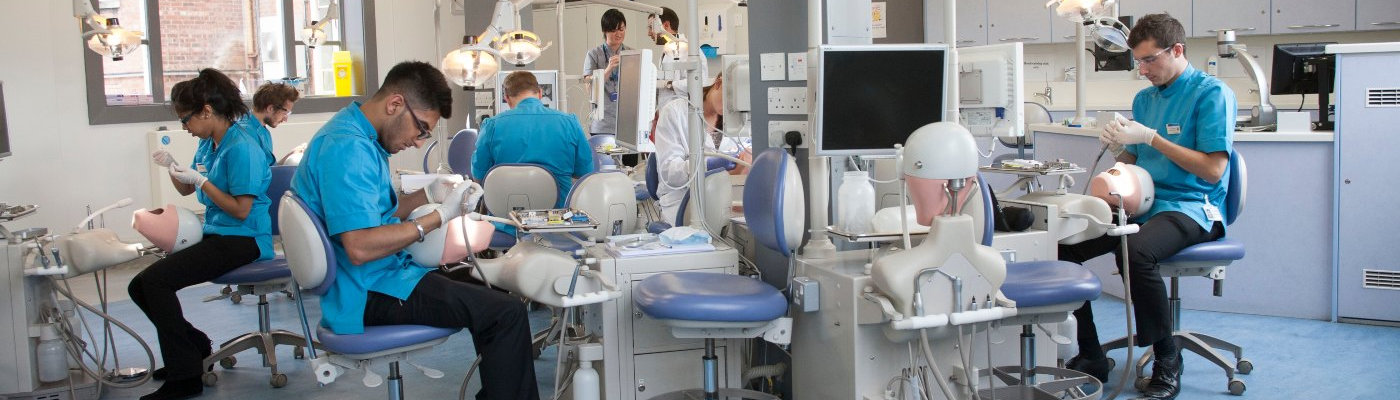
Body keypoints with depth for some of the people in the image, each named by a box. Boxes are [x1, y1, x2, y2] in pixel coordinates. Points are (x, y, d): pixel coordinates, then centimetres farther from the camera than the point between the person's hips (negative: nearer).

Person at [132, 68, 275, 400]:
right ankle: (196, 347, 19)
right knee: (140, 287, 6)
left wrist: (201, 180, -19)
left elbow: (241, 210, -20)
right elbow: (187, 190, 23)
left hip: (242, 240, -10)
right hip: (215, 235, 10)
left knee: (155, 280, -23)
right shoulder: (208, 145, 11)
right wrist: (171, 167, 4)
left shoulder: (241, 148, -17)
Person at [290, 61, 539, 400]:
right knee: (506, 313, -21)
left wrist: (430, 194, 6)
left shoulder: (361, 137, 12)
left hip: (381, 276, 11)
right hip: (370, 294, -11)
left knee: (489, 284, 23)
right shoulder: (347, 148, -22)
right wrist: (439, 217, -21)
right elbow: (359, 247, -29)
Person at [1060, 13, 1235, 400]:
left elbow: (1213, 170, -14)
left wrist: (1150, 137, -16)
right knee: (1064, 244, -13)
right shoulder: (1144, 98, 16)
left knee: (1136, 250, -38)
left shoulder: (1212, 93, -6)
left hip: (1191, 207, -7)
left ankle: (1167, 360, -18)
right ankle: (1090, 357, -5)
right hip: (1141, 203, 7)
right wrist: (1118, 147, -2)